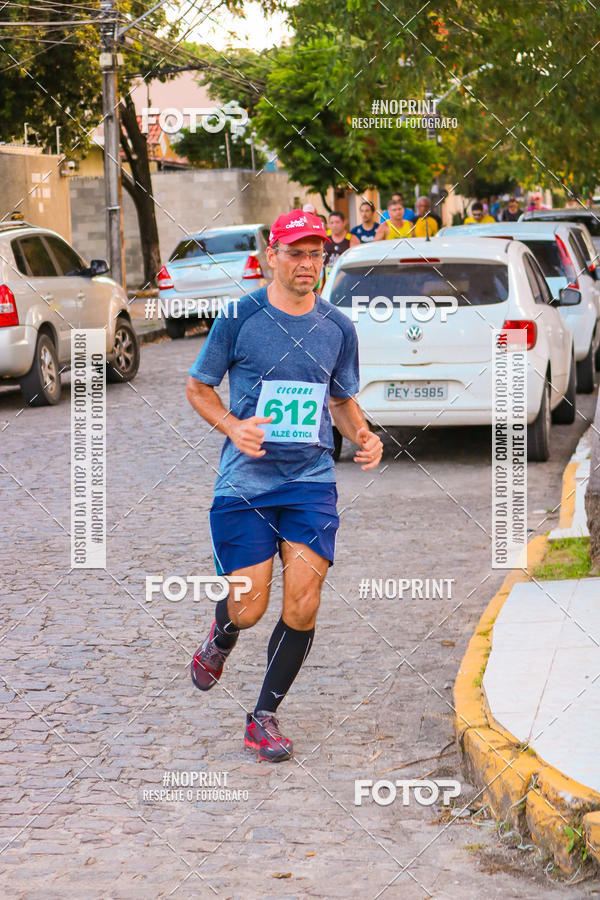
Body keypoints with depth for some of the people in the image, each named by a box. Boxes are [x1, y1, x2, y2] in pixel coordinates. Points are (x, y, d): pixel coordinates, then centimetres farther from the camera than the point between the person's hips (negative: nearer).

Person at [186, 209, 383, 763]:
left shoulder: (338, 328, 7)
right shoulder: (240, 317, -3)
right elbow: (198, 387, 6)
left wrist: (364, 436, -1)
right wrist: (233, 427, -13)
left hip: (311, 479, 2)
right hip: (244, 482, -2)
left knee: (302, 608, -10)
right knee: (248, 610, -4)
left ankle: (265, 716, 9)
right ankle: (220, 640, 35)